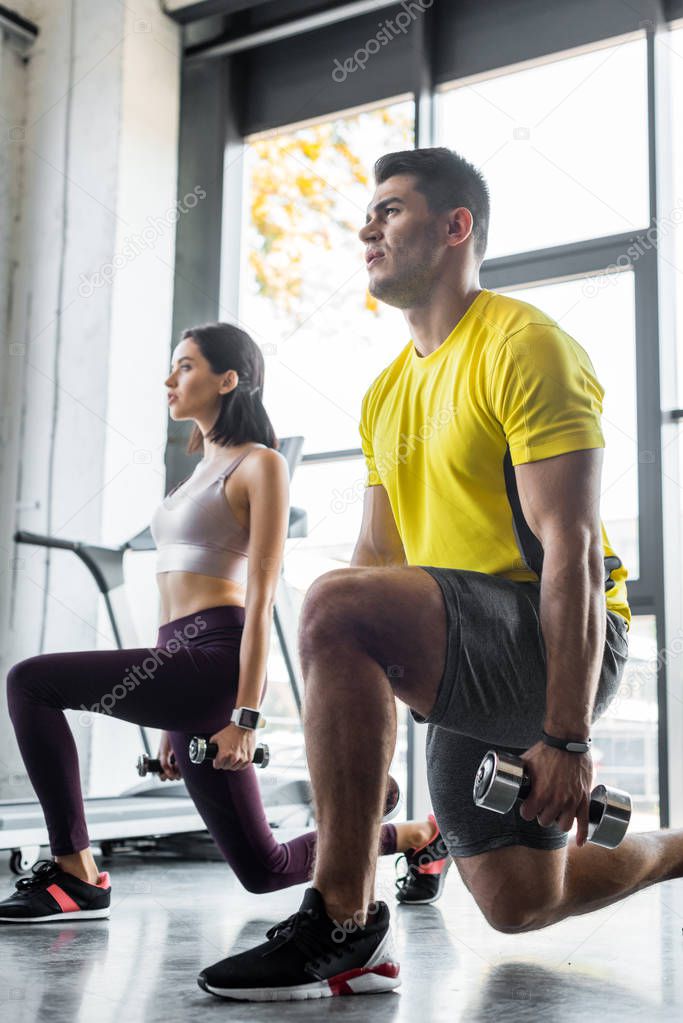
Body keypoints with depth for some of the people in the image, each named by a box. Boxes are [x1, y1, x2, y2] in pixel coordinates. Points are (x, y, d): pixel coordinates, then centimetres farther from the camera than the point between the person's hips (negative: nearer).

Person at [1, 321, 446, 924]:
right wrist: (174, 722, 21)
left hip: (214, 658, -9)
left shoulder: (260, 465, -2)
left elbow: (260, 599, -11)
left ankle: (78, 877, -7)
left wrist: (245, 717, -17)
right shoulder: (203, 468, 23)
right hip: (182, 660, 9)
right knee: (264, 868, 12)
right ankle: (419, 835, 31)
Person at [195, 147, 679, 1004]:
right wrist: (352, 747, 12)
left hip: (561, 645, -9)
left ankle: (344, 924, -23)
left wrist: (566, 736, -23)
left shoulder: (524, 346, -11)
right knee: (521, 907, 17)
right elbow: (379, 556, 15)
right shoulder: (385, 393, 15)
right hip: (476, 674, 9)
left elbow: (572, 547, -19)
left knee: (336, 606, -32)